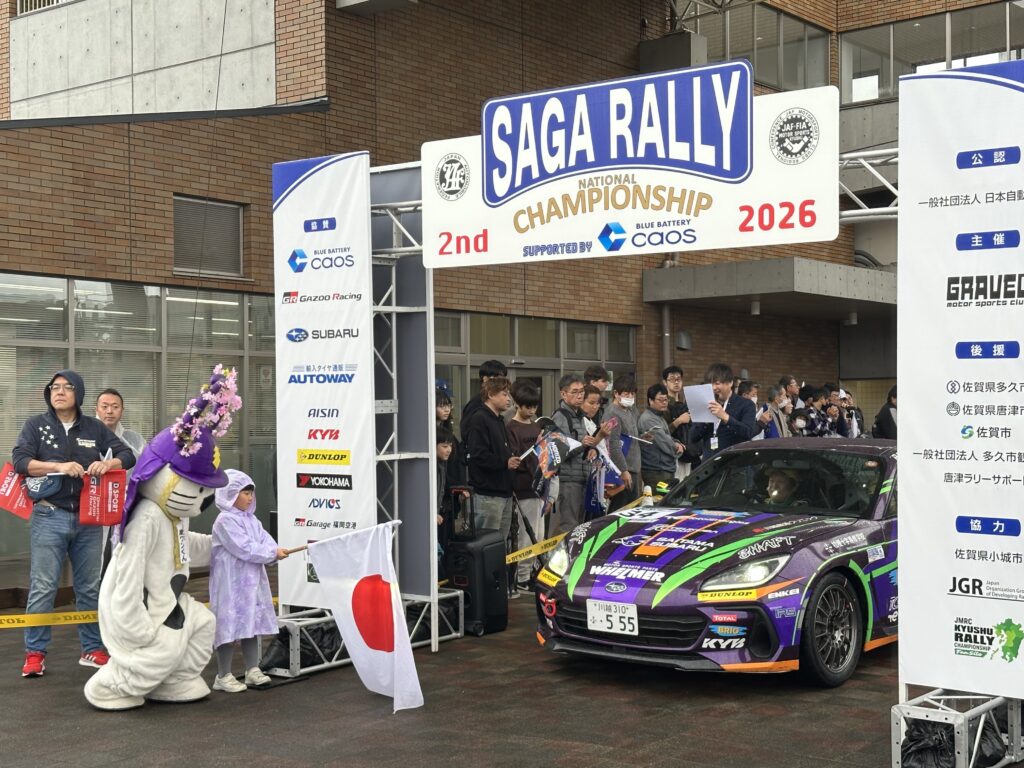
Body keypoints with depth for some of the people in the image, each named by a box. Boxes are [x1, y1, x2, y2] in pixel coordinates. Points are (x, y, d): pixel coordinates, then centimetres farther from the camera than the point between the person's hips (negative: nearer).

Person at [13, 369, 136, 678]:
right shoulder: (36, 425, 3)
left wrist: (108, 463, -16)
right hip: (49, 516, -3)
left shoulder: (95, 428, 9)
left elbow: (128, 455, 6)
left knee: (90, 587, 9)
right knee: (42, 588, -3)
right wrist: (59, 466, -23)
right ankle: (35, 653, 4)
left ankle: (92, 649, 18)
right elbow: (19, 460, -10)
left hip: (88, 518, 3)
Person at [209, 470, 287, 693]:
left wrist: (274, 552, -16)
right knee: (231, 626, -4)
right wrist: (273, 554, -18)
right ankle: (223, 676, 5)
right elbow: (245, 549, -21)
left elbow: (264, 539, 5)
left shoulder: (251, 519, 13)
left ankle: (253, 670, 21)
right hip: (232, 584, -8)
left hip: (252, 582, 9)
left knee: (252, 624, 13)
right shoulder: (225, 520, -15)